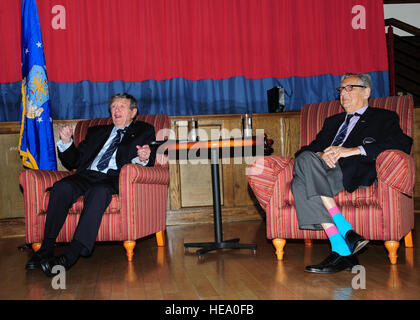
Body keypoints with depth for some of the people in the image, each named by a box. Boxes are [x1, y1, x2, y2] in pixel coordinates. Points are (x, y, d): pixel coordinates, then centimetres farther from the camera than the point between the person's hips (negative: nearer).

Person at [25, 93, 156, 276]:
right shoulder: (97, 132, 31)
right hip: (87, 175, 4)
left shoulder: (144, 131, 21)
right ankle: (46, 249, -26)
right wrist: (66, 142, 10)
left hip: (114, 178, -4)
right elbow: (74, 161, 27)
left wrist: (144, 159, -17)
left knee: (98, 192, -38)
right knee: (61, 187, -29)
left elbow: (149, 164, 7)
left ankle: (70, 256, -42)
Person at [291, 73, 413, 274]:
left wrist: (352, 150, -12)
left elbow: (403, 144, -3)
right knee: (299, 184, -32)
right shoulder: (333, 121, 36)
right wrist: (320, 155, -6)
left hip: (353, 173, -4)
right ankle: (341, 249, -34)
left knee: (305, 160, -32)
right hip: (326, 170, 5)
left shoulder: (384, 118, 20)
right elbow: (310, 148, 23)